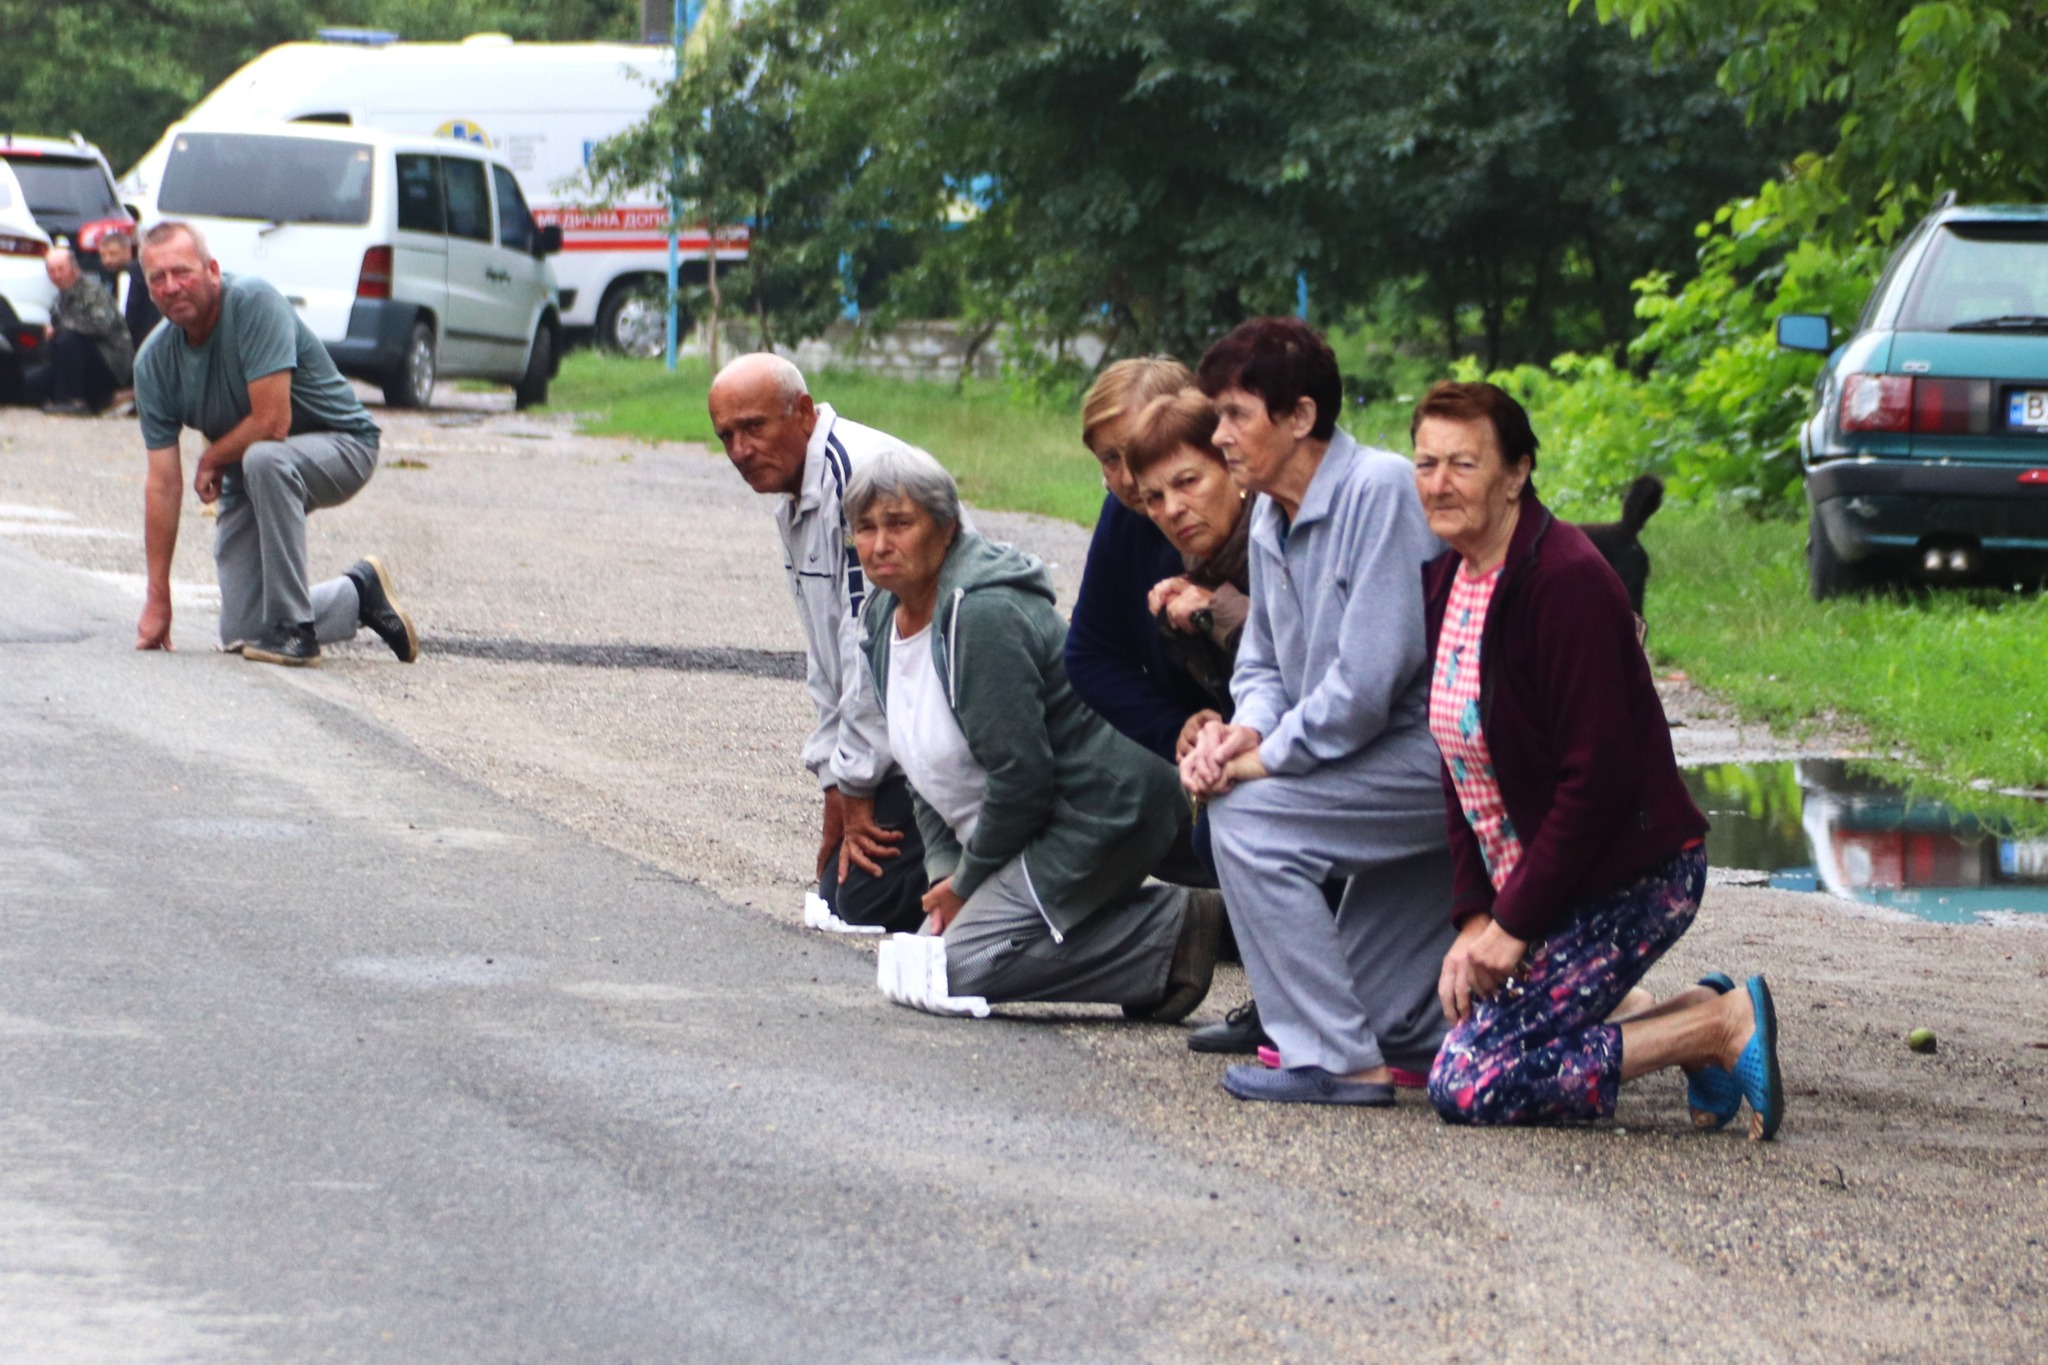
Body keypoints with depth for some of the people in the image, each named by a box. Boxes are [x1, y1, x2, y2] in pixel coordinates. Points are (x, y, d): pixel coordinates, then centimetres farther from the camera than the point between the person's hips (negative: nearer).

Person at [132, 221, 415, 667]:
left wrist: (211, 460, -11)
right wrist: (157, 600, -12)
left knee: (264, 460, -40)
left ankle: (293, 627, -29)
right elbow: (163, 483, -10)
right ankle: (358, 596, 23)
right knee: (240, 635, -3)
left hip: (339, 445, -6)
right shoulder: (154, 362, -10)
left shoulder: (253, 303, -27)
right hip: (249, 476, 6)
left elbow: (272, 423, -31)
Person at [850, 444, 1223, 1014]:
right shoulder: (885, 616, 7)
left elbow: (1020, 775, -24)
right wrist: (945, 869, 1)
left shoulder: (984, 618, -24)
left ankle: (1175, 931, -11)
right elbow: (926, 768, 14)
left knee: (960, 966, -19)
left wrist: (967, 882, -12)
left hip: (1099, 813, -11)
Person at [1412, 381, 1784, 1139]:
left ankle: (1719, 1027, -7)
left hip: (1629, 878, -9)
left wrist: (1514, 923, -18)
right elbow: (1460, 770, 11)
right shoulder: (1448, 580, 8)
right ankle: (1693, 1017, 13)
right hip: (1523, 878, 9)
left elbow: (1598, 776, -22)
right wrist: (1474, 915, 1)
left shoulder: (1565, 581, -19)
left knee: (1468, 1084, -15)